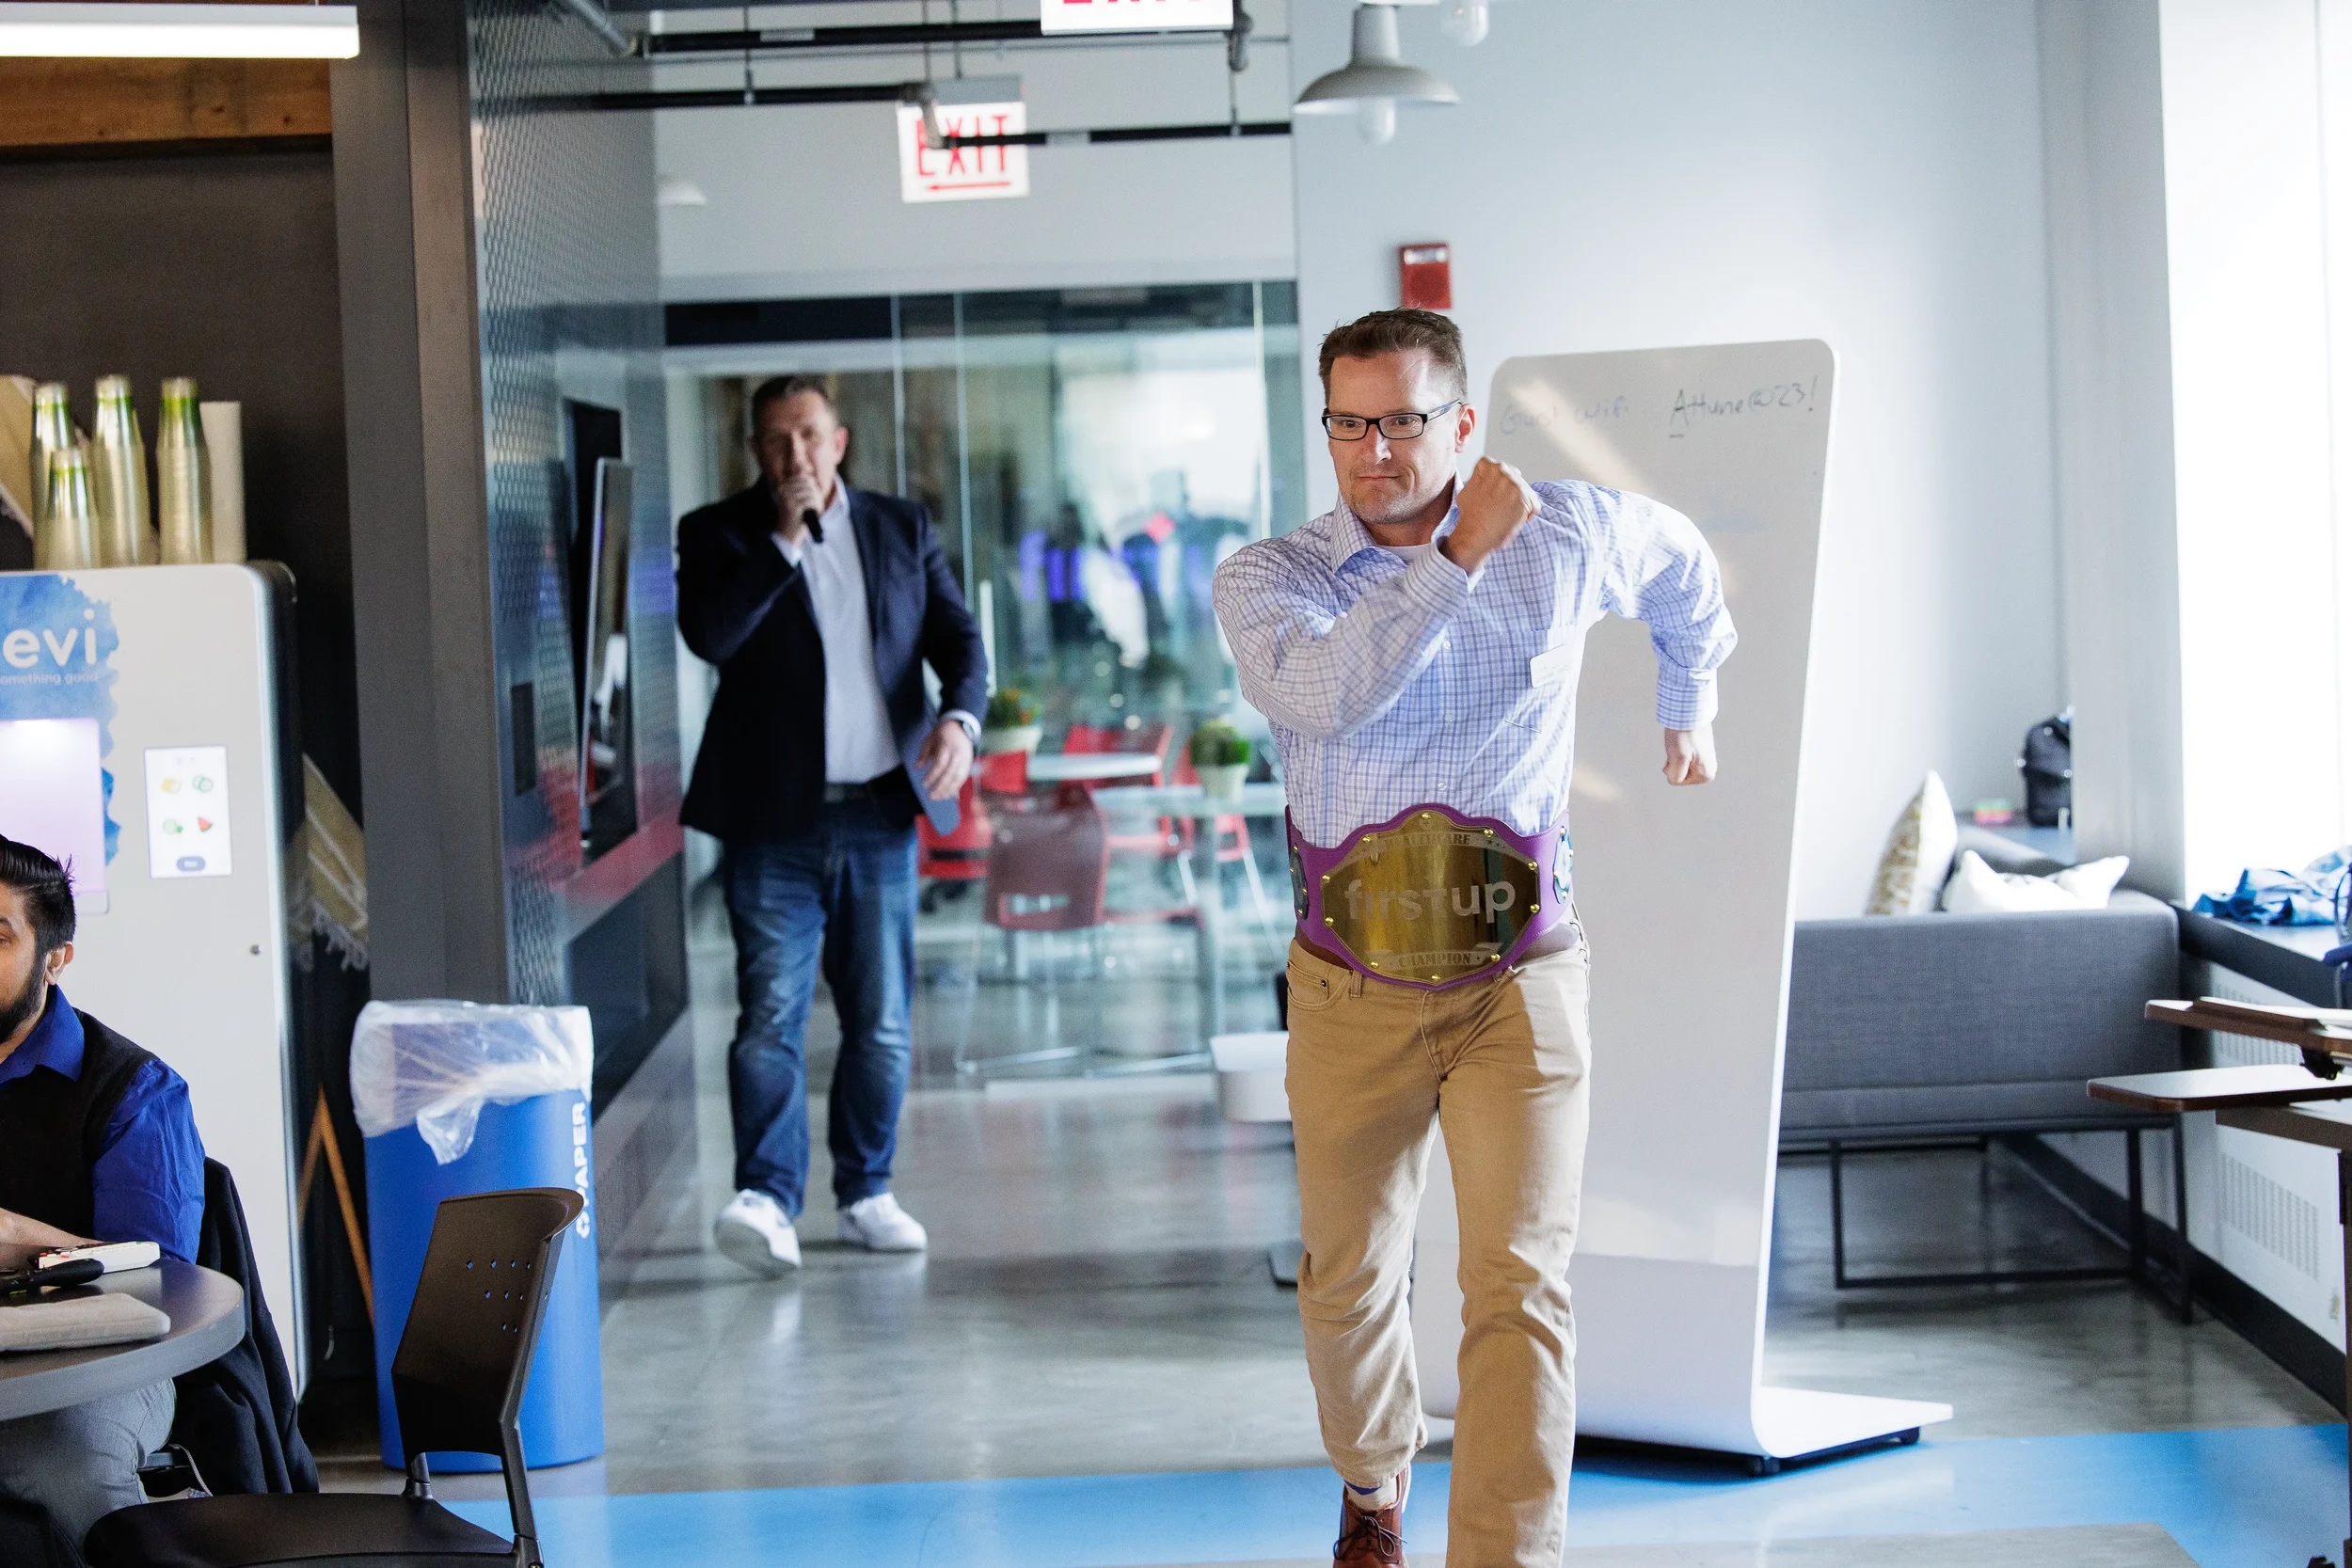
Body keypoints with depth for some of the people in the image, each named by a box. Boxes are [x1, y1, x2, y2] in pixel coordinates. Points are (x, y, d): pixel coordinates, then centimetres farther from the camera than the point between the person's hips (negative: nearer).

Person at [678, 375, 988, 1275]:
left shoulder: (902, 529, 12)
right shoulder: (720, 535, 3)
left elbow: (959, 638, 10)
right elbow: (710, 635, -14)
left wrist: (959, 717, -10)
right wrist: (786, 537, -14)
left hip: (880, 815, 3)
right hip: (775, 820, -3)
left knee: (883, 1023, 7)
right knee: (770, 1015, -11)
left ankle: (865, 1193, 18)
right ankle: (766, 1198, -13)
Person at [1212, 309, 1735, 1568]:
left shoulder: (1568, 541, -1)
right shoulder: (1268, 579, -7)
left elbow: (1682, 567, 24)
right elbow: (1315, 697, -30)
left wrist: (1690, 707, 35)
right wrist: (1457, 561, -30)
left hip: (1518, 987, 0)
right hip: (1351, 992, 1)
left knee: (1518, 1288, -12)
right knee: (1349, 1283, 15)